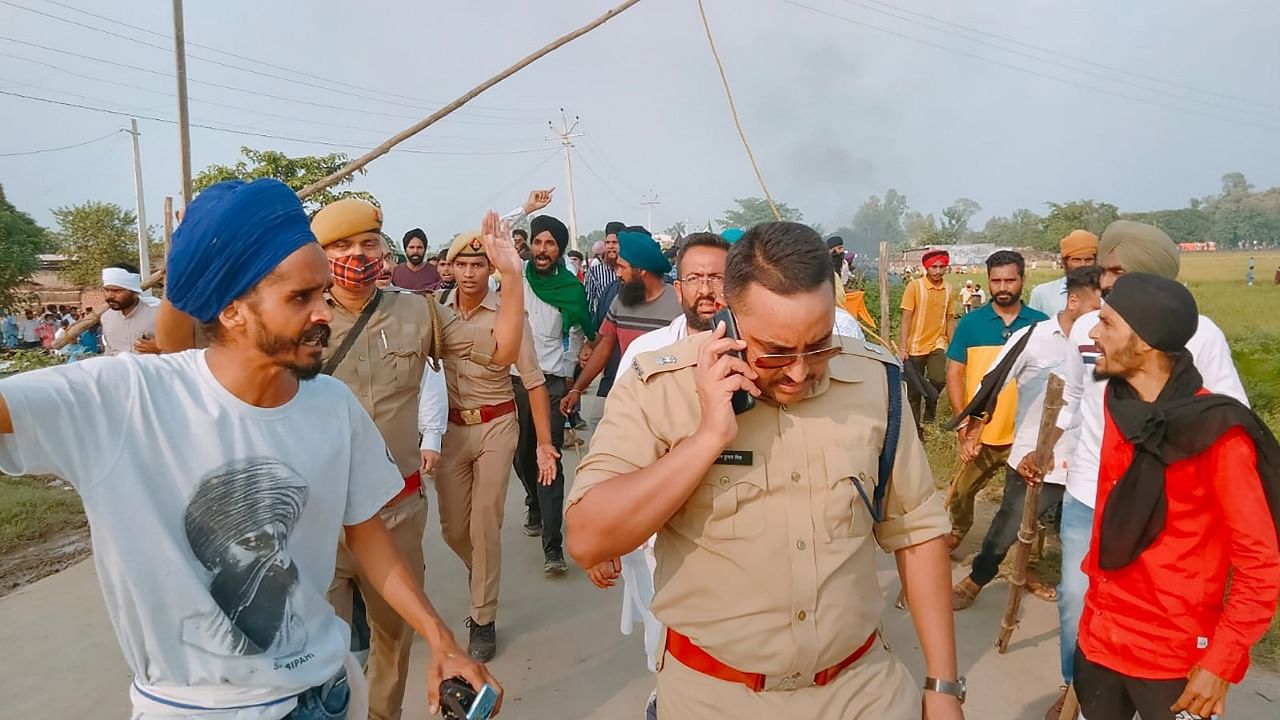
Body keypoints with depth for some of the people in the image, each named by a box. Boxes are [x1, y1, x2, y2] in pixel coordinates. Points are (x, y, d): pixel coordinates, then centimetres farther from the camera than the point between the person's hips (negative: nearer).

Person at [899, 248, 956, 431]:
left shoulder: (948, 289, 2)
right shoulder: (914, 286, -9)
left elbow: (950, 319, 9)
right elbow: (906, 318, -10)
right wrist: (903, 347, -14)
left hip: (937, 344, 2)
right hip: (915, 345, -2)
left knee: (939, 380, -20)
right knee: (914, 391, 4)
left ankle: (930, 403, 11)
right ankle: (916, 427, 20)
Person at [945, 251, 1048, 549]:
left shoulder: (1040, 323, -2)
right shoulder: (970, 322, -3)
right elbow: (954, 373, -2)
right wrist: (963, 423, -12)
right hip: (979, 433, 1)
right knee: (961, 492, 15)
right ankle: (956, 531, 42)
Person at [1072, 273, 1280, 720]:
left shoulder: (1215, 433, -19)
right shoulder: (1118, 401, -1)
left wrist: (1220, 664, -16)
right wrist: (1095, 574, 12)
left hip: (1175, 658, -5)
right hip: (1100, 635, 5)